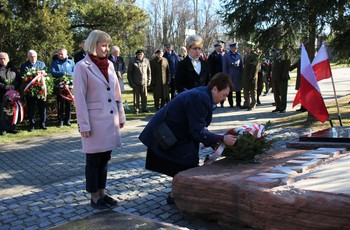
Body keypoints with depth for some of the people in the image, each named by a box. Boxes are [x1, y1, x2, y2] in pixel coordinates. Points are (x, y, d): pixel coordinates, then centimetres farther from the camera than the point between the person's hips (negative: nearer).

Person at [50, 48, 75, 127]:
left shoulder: (71, 62, 11)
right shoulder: (54, 62, 10)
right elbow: (53, 72, -6)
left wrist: (67, 74, -13)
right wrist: (63, 73, -14)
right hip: (59, 86, 0)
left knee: (68, 104, 4)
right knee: (60, 104, 2)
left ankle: (67, 120, 12)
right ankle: (60, 120, 9)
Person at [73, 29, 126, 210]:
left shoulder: (109, 65, 10)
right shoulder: (82, 66, -9)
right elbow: (79, 98, -12)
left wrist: (121, 116, 14)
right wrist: (84, 125, -15)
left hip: (110, 119, 6)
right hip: (95, 120, -6)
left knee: (104, 159, 14)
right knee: (93, 160, 5)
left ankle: (102, 193, 27)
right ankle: (94, 197, 18)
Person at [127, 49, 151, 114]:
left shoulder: (146, 61, 5)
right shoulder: (132, 62, -4)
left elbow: (149, 71, 12)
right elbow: (129, 73, -2)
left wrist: (149, 80, 7)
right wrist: (131, 83, -6)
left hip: (144, 82, 3)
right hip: (136, 83, -3)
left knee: (144, 96, 7)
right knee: (136, 96, 1)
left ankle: (144, 108, 20)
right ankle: (136, 109, 9)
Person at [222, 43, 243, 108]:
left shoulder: (239, 55, 8)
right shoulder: (226, 56, -2)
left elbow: (241, 66, 10)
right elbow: (224, 67, -3)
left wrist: (242, 75, 4)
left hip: (238, 76, 3)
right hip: (230, 76, -3)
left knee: (238, 90, 6)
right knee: (229, 90, 4)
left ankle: (238, 103, 17)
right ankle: (231, 104, 15)